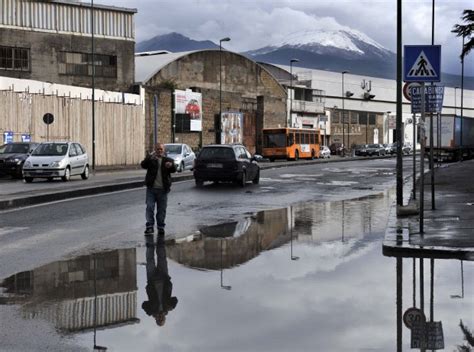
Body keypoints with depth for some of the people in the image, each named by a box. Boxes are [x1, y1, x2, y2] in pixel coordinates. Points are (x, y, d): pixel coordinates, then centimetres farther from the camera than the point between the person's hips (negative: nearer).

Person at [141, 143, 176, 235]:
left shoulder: (168, 160, 7)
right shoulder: (151, 159, 4)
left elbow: (174, 170, -8)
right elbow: (143, 165, -13)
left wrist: (171, 165, -33)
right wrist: (149, 157, -31)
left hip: (163, 189, 1)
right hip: (151, 188, -1)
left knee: (162, 209, 6)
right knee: (149, 207, -6)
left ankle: (161, 227, 15)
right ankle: (150, 226, -1)